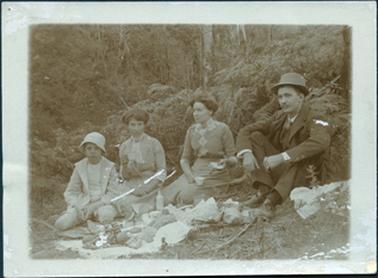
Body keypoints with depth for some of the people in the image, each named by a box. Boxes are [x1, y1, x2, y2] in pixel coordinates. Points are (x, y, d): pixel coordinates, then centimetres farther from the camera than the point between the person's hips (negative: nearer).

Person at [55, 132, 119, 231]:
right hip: (83, 203, 2)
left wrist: (95, 205, -17)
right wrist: (77, 207, -12)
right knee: (61, 223, -22)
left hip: (104, 203, -2)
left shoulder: (109, 167, 0)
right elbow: (70, 192, 8)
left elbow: (114, 192, -5)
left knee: (106, 214, -39)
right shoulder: (80, 167, 6)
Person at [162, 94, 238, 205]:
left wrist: (226, 161, -23)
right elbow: (184, 159, 13)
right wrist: (190, 176, -6)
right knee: (169, 195, -19)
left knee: (186, 196, -26)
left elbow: (233, 159, 0)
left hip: (216, 176, -4)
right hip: (195, 173, 4)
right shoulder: (192, 130, 10)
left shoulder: (222, 129, -3)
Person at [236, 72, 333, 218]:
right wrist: (247, 153, -21)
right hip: (279, 171, 5)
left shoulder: (314, 120, -16)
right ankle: (264, 190, -19)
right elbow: (246, 131, 1)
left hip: (303, 178, -5)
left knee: (304, 154, -34)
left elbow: (320, 142, -40)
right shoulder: (279, 117, 1)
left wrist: (282, 157, -43)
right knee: (255, 137, -7)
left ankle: (272, 199, -37)